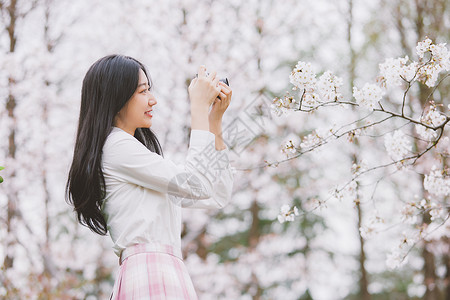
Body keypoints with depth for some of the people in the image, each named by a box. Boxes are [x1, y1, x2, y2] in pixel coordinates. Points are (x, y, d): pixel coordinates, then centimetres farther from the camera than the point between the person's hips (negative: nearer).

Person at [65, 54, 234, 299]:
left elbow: (216, 196, 21)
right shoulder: (116, 146, -3)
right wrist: (199, 107, -4)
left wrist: (215, 119, 19)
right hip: (153, 279, -9)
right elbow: (196, 184, -13)